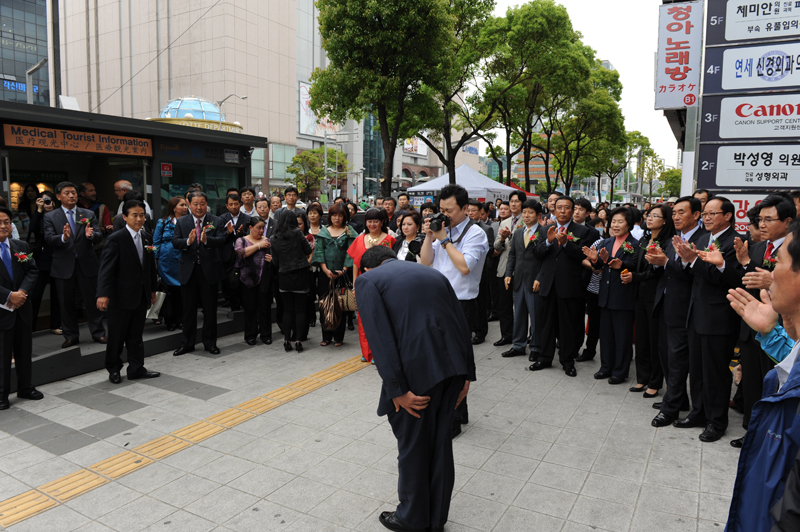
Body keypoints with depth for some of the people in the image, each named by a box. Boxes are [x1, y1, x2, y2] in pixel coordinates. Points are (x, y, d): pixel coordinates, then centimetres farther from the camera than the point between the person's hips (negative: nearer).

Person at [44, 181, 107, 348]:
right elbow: (49, 239, -8)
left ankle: (98, 333, 15)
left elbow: (99, 235, -3)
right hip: (64, 265, 0)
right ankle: (71, 336, 20)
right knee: (66, 303, 9)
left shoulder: (89, 214, 7)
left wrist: (91, 235, -26)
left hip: (86, 263, 0)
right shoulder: (50, 217, 4)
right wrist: (63, 237, -29)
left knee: (91, 300, 4)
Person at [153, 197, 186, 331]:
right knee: (169, 291, 3)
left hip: (182, 262, 1)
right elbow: (156, 242, 4)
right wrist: (155, 260, -2)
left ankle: (180, 319, 14)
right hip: (167, 262, -1)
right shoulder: (163, 223, 2)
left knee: (181, 291, 1)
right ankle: (170, 321, 14)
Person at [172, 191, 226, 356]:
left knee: (210, 308, 8)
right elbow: (175, 242, -6)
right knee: (188, 309, 11)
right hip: (188, 271, 2)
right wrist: (188, 241, -25)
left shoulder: (215, 221, -1)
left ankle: (210, 342, 21)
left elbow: (221, 240, -14)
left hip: (209, 270, -1)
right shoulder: (181, 222, 5)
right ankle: (187, 343, 23)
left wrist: (206, 240, -33)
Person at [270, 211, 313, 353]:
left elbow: (275, 261, 6)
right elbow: (308, 250, -2)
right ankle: (299, 341, 5)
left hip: (284, 277, 2)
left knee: (287, 310, 11)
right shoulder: (297, 233, -8)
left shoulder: (273, 239, 1)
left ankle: (287, 340, 11)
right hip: (300, 275, -2)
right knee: (300, 310, 4)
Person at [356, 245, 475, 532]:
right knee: (440, 442, 21)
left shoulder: (368, 280, 4)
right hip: (453, 366, 6)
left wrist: (397, 390, -10)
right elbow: (462, 325, 13)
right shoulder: (432, 273, 20)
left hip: (417, 370, -6)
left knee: (413, 445, 15)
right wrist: (466, 376, 14)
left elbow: (380, 337, -10)